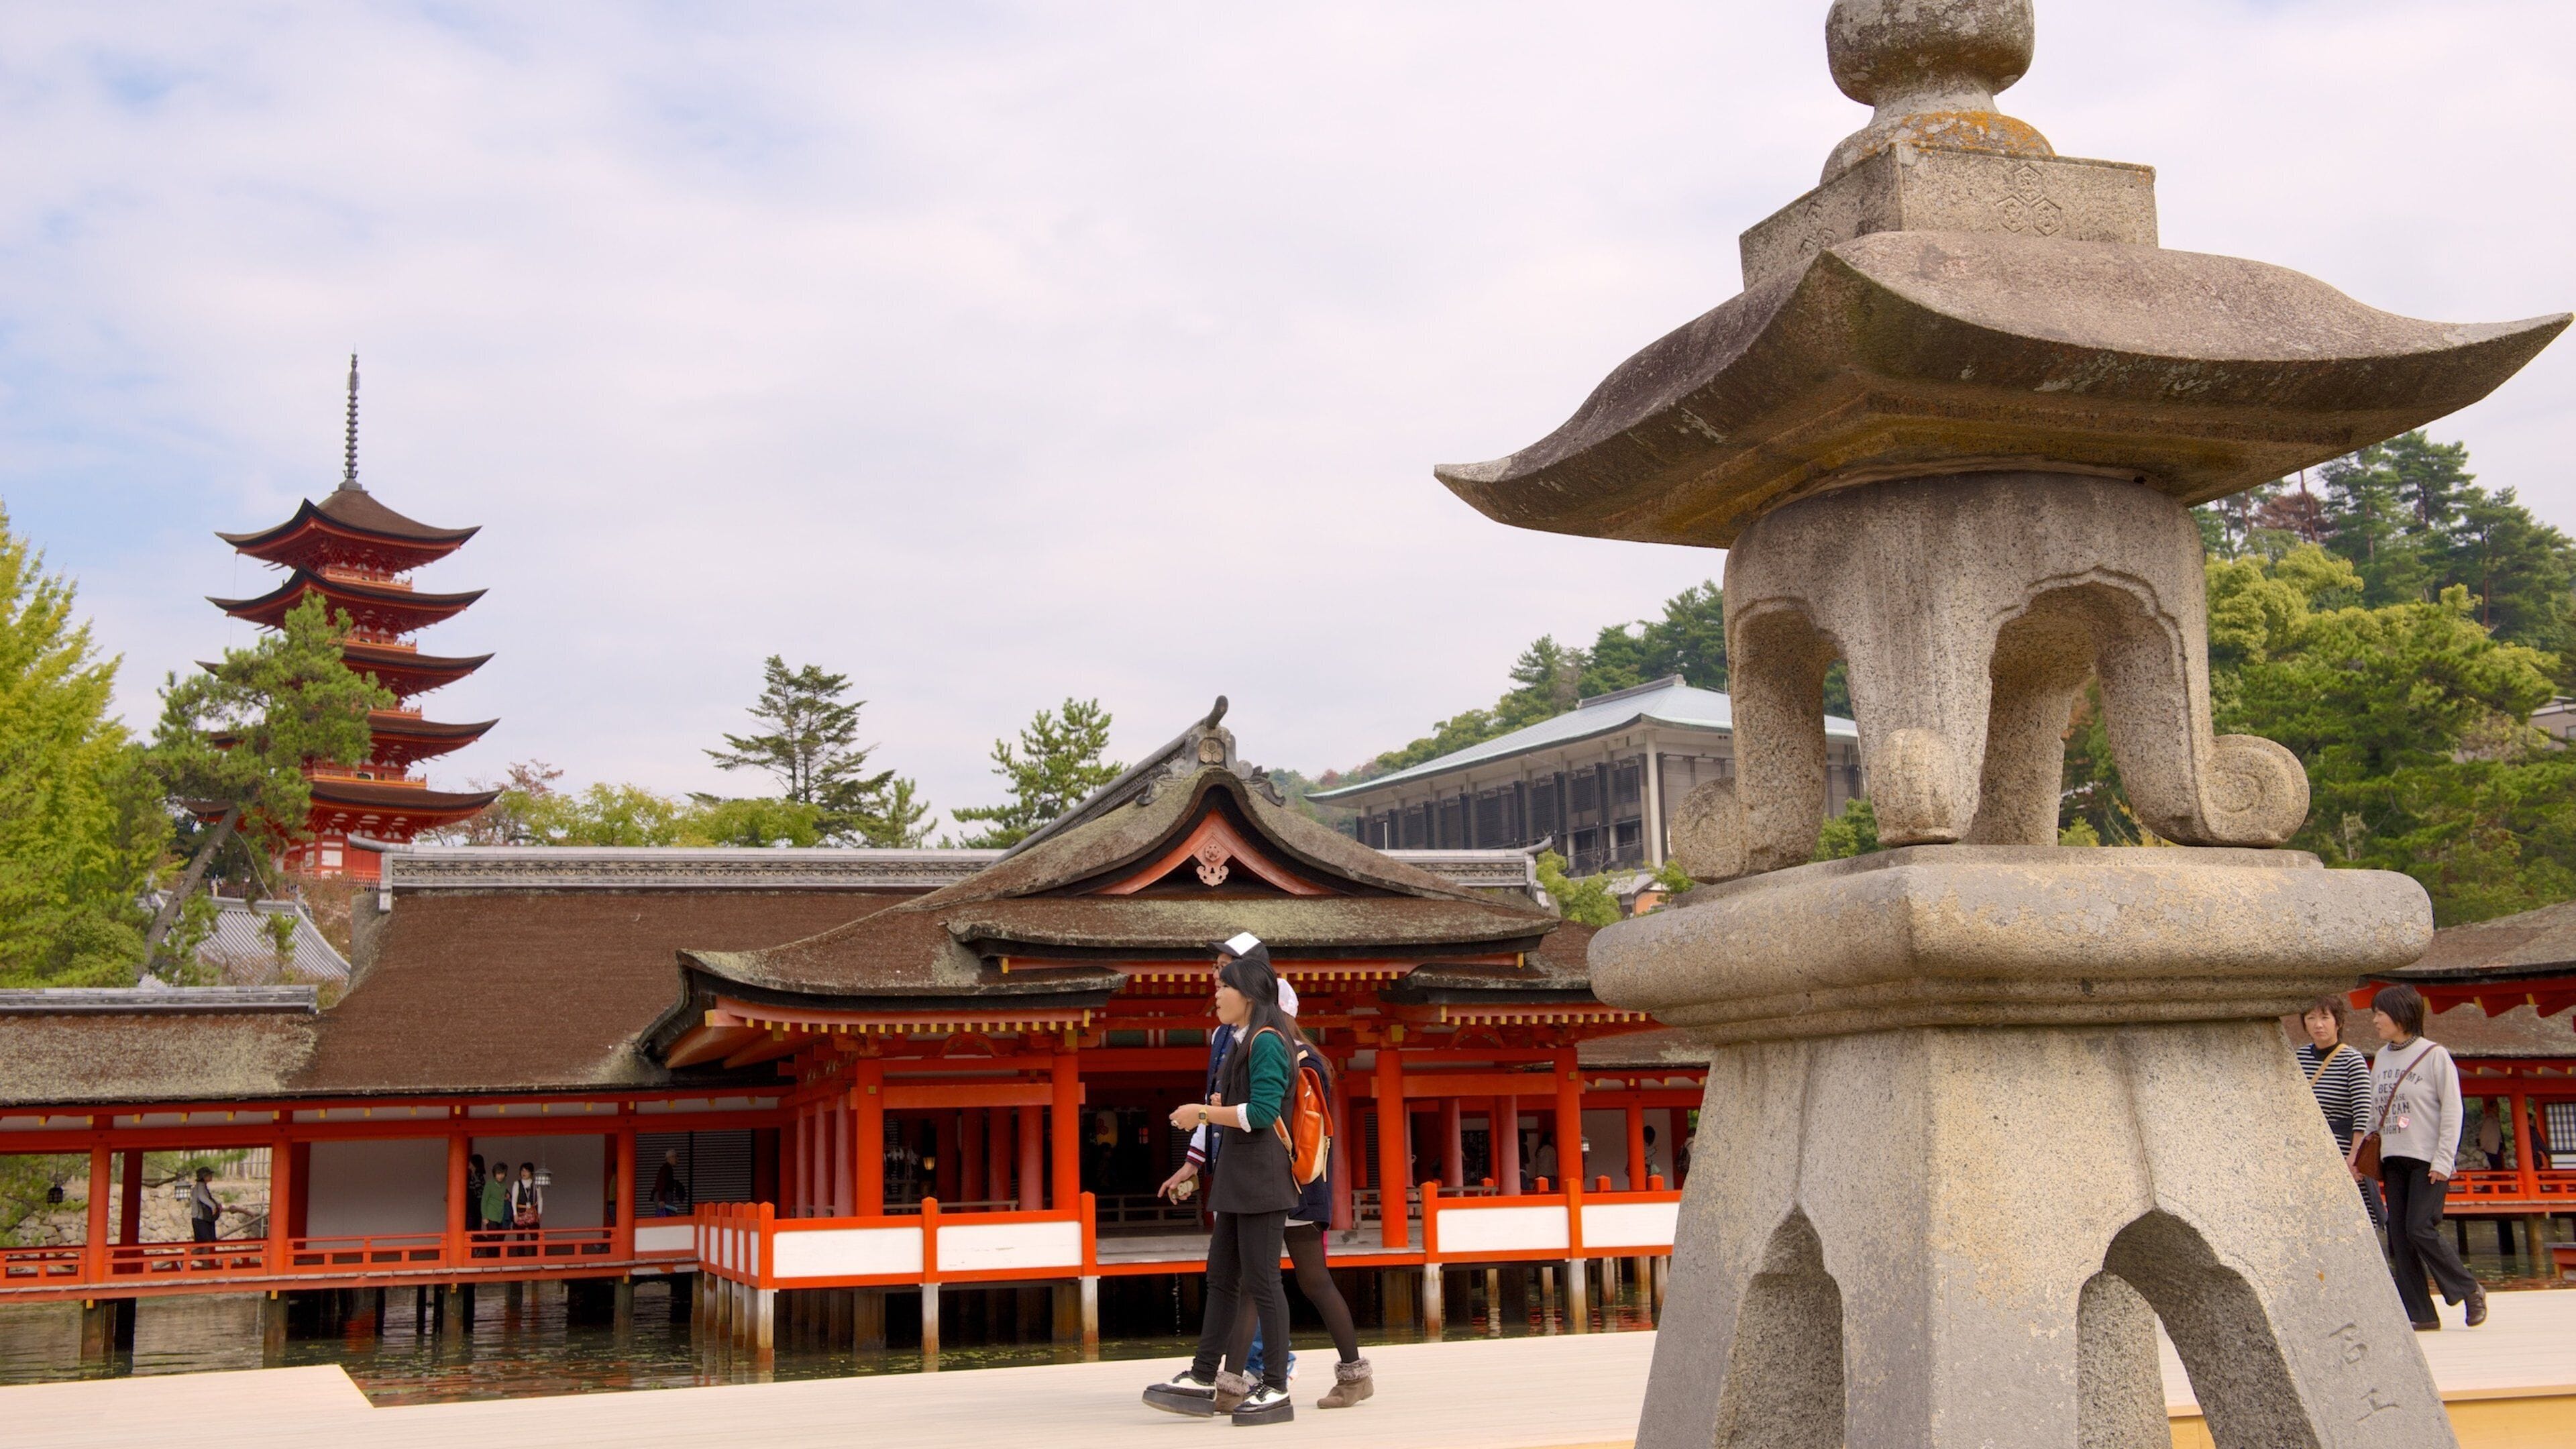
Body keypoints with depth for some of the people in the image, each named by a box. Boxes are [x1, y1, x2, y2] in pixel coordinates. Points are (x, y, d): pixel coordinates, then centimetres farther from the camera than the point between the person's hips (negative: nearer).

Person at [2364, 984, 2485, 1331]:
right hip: (2393, 1160, 6)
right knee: (2398, 1237, 0)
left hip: (2427, 1159, -6)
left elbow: (2452, 1110, -7)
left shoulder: (2434, 1055, -5)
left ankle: (2469, 1291, 6)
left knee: (2421, 1229, -14)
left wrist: (2443, 1161, -12)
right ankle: (2420, 1314, 4)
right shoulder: (2381, 1058, 13)